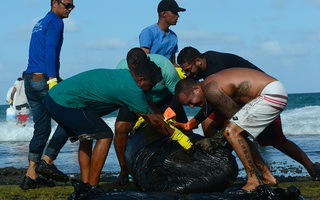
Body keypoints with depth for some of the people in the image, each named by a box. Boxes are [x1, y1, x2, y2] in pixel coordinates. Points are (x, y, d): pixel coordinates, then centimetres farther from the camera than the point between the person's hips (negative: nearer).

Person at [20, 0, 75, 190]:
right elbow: (50, 51, -17)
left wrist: (58, 78, 29)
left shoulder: (40, 23, 23)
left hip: (30, 80, 9)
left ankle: (31, 175, 5)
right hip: (44, 78, -9)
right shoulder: (55, 22, -5)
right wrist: (52, 79, -24)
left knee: (41, 128, 9)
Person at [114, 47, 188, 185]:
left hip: (164, 99, 0)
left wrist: (171, 112, -39)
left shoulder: (164, 66, -35)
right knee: (120, 128, -21)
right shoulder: (121, 69, -31)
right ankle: (124, 171, -6)